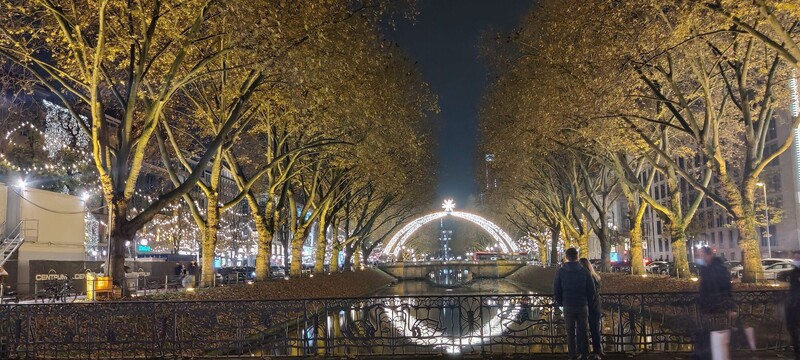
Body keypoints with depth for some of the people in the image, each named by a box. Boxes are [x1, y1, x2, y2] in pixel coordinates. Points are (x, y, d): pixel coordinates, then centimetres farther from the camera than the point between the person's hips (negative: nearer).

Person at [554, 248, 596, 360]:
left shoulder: (561, 272, -7)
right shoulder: (585, 272, -8)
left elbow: (556, 291, -5)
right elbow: (592, 290, -5)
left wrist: (561, 303, 10)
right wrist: (587, 302, 11)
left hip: (568, 307, 0)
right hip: (583, 306, 0)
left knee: (570, 332, 8)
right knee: (583, 331, 11)